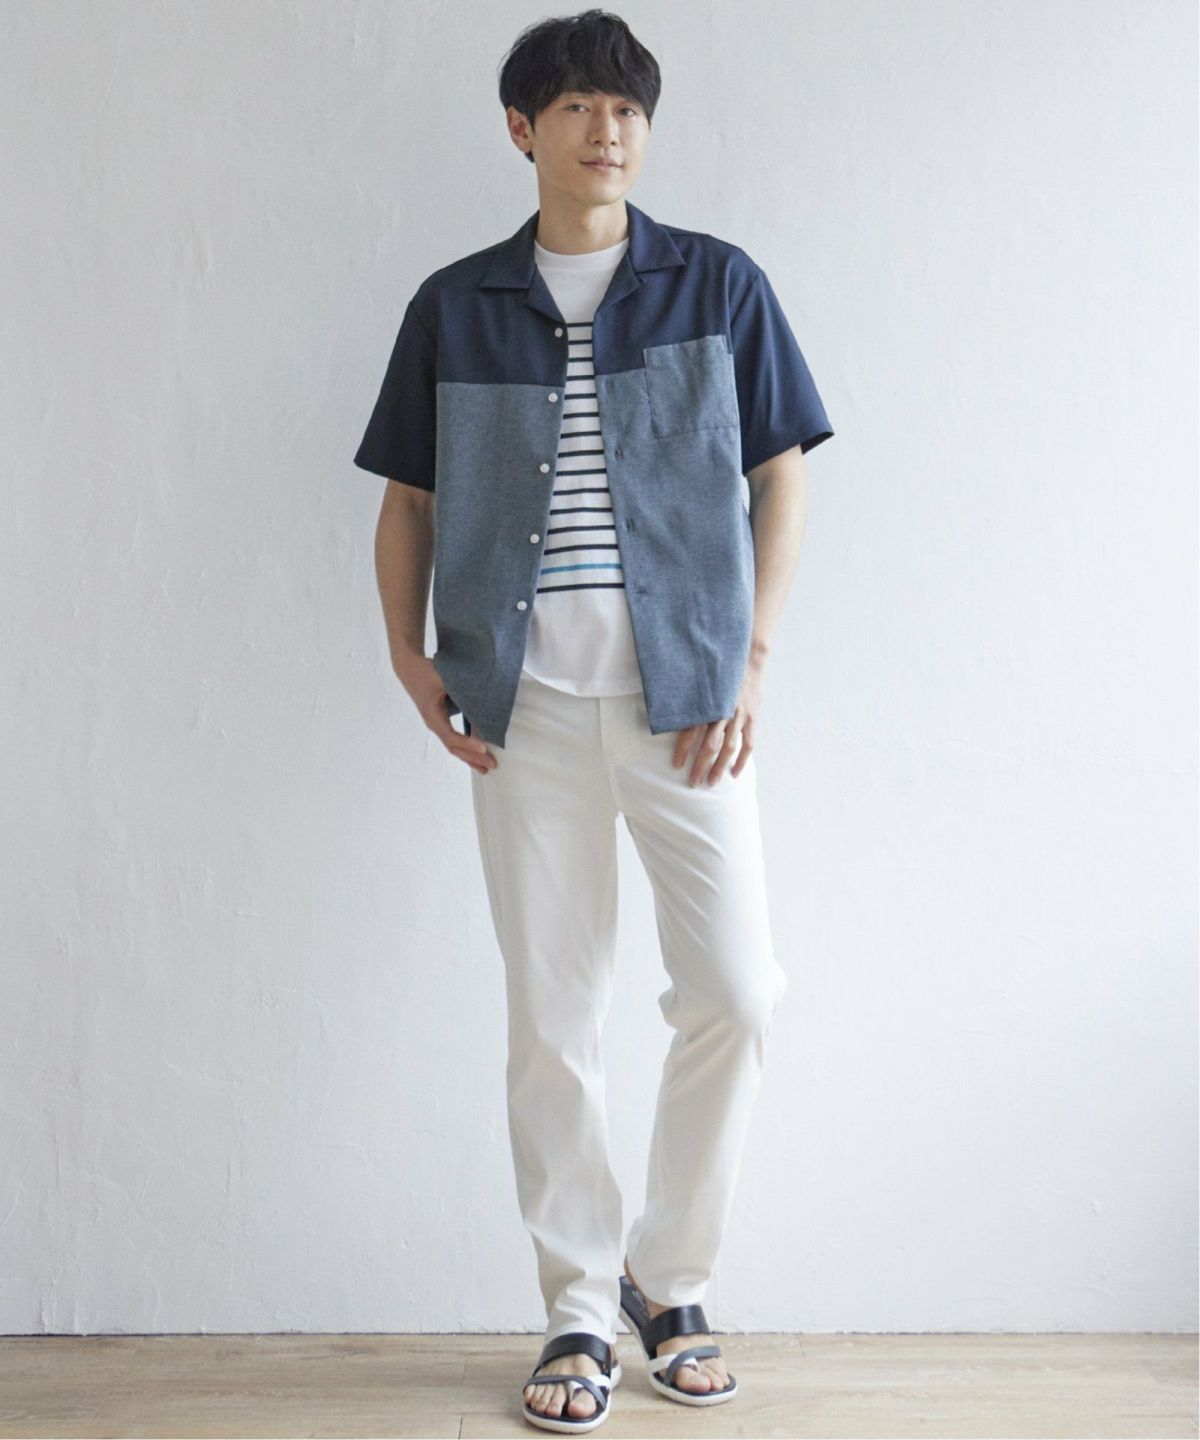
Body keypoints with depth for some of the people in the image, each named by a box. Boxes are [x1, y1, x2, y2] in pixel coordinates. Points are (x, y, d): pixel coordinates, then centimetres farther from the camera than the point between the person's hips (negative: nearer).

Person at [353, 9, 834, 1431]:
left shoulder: (719, 285, 7)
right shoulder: (454, 305, 10)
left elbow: (779, 476, 6)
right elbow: (406, 499, 15)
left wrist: (752, 660, -4)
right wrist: (410, 657, 2)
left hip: (683, 685, 0)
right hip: (525, 692, 1)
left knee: (735, 987, -6)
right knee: (550, 1011, 3)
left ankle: (668, 1275, 17)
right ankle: (580, 1309, 17)